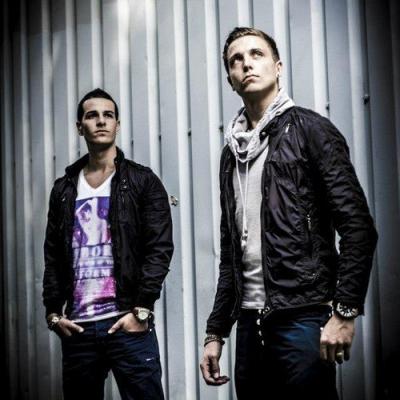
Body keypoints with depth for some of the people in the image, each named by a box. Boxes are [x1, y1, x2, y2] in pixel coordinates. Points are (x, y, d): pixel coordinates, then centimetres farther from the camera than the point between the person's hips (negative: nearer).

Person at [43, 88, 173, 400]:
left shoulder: (143, 181, 2)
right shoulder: (64, 189, 13)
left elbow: (159, 248, -5)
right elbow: (53, 256, 13)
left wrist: (141, 311, -13)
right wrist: (53, 312, 3)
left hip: (127, 322, -3)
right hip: (76, 327, 4)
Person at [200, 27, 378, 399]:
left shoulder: (310, 129, -1)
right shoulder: (232, 151, 16)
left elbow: (358, 226, -9)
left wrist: (344, 311, -17)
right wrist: (215, 332, 15)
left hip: (303, 317, -5)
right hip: (250, 324, 6)